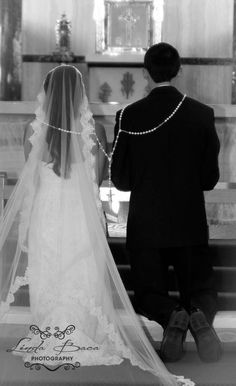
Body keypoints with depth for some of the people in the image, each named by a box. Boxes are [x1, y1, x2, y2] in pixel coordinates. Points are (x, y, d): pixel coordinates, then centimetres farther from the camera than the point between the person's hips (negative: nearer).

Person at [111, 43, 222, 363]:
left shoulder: (129, 116, -8)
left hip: (145, 223, -1)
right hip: (191, 224, 1)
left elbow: (120, 180, -3)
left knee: (149, 292, 16)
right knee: (200, 288, 16)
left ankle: (172, 316, -17)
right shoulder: (202, 114, -6)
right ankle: (200, 314, -18)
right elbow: (210, 178, -1)